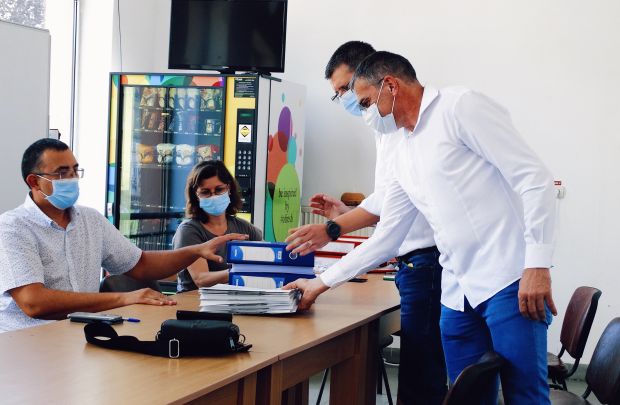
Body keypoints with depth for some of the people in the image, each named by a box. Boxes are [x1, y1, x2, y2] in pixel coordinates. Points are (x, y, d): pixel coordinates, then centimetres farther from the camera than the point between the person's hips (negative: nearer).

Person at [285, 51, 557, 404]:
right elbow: (385, 240, 24)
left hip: (509, 280, -8)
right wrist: (321, 283, 23)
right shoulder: (406, 155, 19)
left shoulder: (460, 107, -5)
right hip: (458, 293, 8)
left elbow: (534, 178, -12)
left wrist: (538, 265, -19)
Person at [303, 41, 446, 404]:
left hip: (425, 259, -10)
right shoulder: (386, 126, 21)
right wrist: (345, 213, 16)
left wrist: (333, 229, -22)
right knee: (421, 373, 11)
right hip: (414, 261, 10)